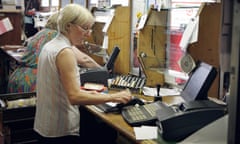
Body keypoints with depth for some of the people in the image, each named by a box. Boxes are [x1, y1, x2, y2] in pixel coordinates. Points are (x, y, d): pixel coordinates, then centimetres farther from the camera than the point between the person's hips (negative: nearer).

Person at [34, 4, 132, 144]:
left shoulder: (50, 46, 7)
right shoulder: (65, 52, -21)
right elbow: (74, 97, -27)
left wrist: (86, 93, 9)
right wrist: (113, 97, -24)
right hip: (61, 130, -9)